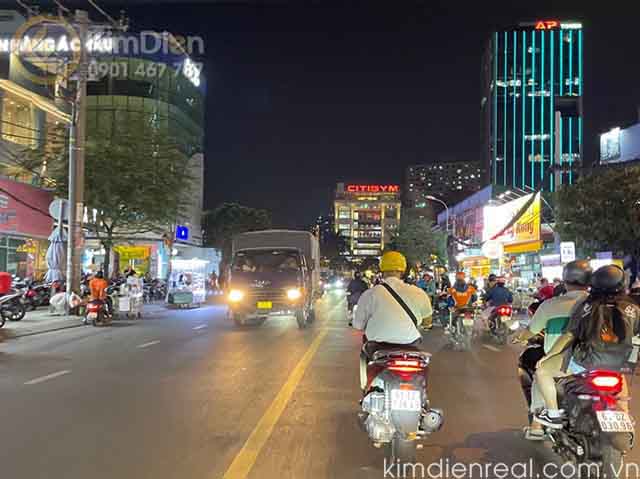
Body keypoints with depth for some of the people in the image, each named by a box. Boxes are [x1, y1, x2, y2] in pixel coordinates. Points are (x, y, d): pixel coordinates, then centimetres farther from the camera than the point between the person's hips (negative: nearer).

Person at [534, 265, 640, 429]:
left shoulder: (587, 306, -1)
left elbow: (569, 336, -2)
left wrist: (547, 356, 7)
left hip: (585, 361, -4)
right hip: (616, 365, 4)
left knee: (541, 371, 11)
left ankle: (554, 414, 9)